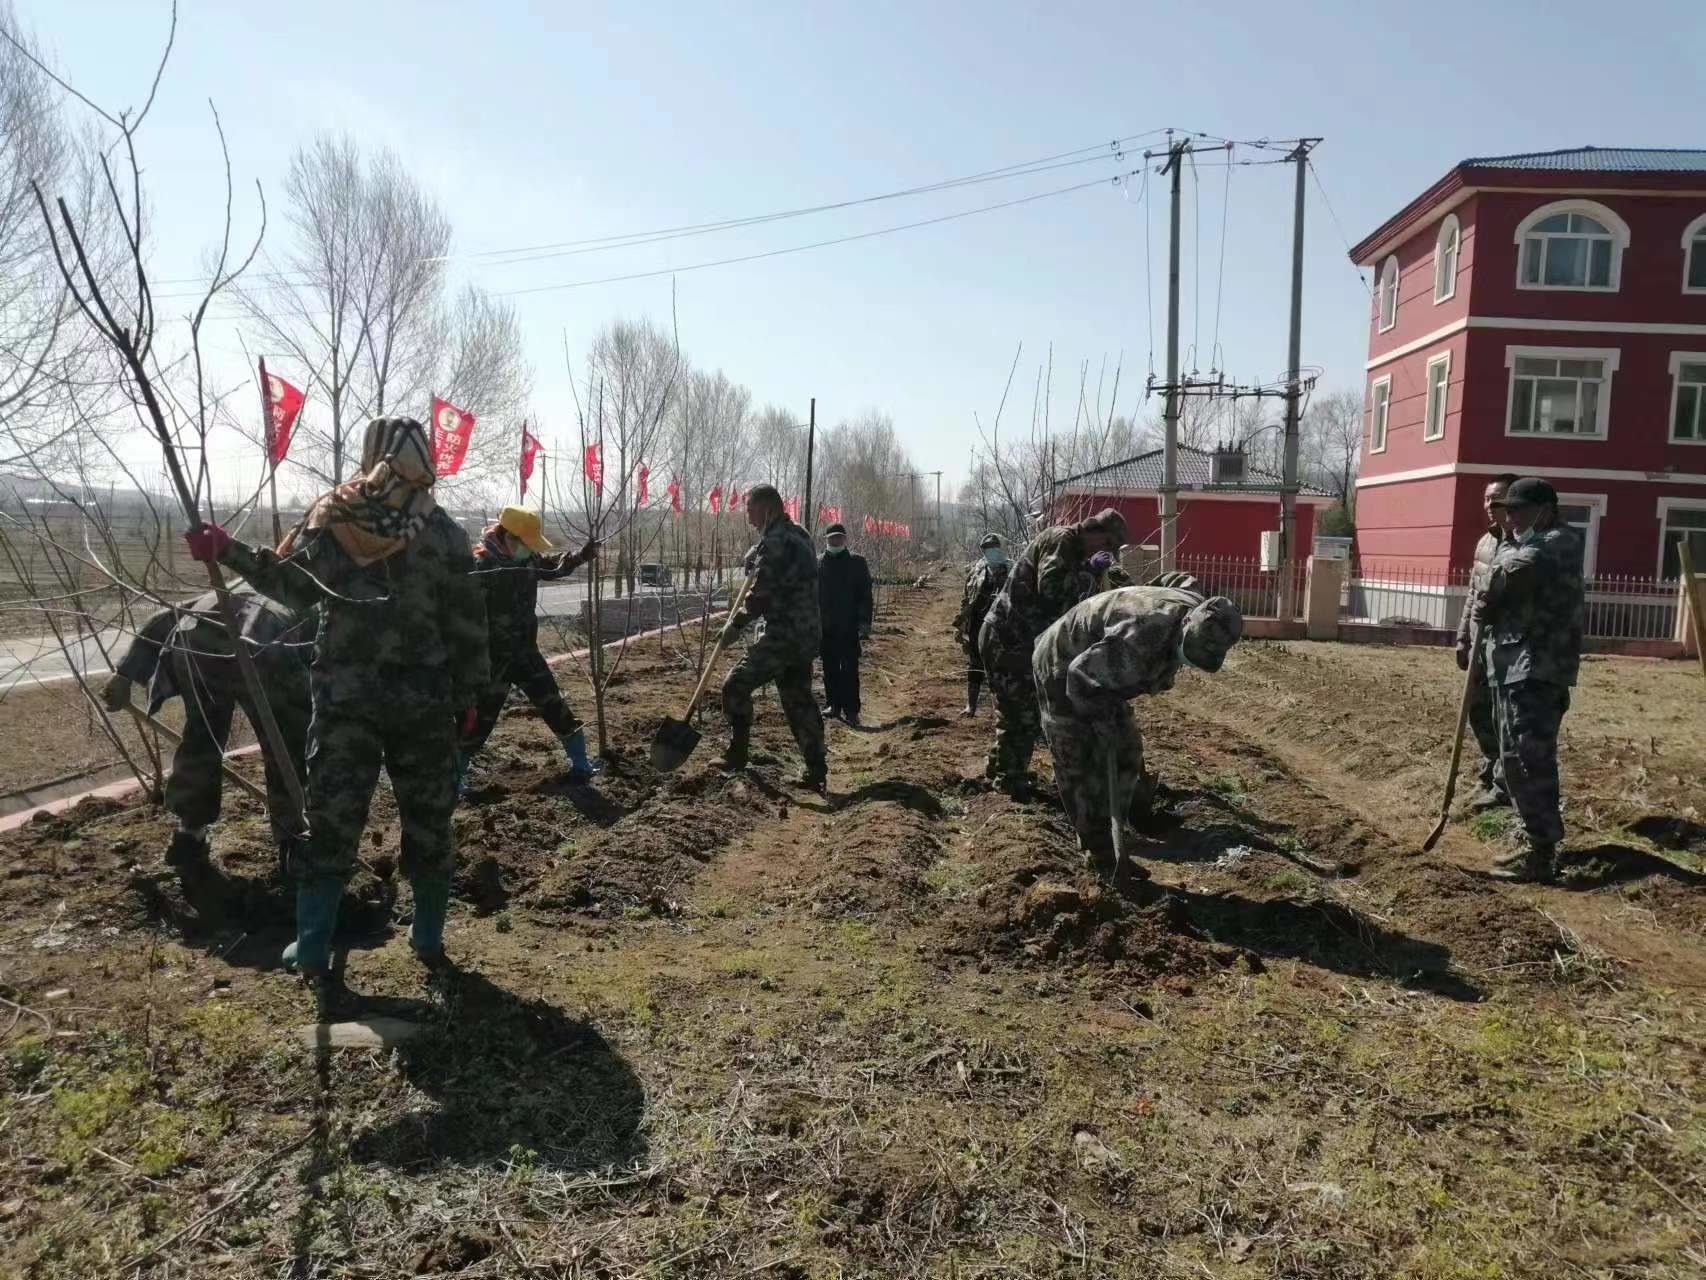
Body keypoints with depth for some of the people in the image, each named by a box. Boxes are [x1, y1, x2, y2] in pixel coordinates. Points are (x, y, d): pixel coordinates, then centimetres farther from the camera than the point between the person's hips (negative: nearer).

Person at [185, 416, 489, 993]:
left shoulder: (326, 520, -2)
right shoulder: (442, 531, -5)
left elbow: (293, 585, 8)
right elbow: (466, 621, -4)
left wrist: (225, 550, 20)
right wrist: (469, 692, 5)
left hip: (344, 697, 1)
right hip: (423, 700, -1)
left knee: (331, 821, 9)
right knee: (427, 820, 11)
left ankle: (312, 950, 13)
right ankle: (428, 938, 20)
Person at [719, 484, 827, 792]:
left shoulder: (775, 542, -16)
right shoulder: (797, 535, 16)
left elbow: (760, 594, -17)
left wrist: (736, 624, -7)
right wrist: (754, 559, 8)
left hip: (784, 634, -10)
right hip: (806, 634, 10)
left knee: (736, 685, -5)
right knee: (799, 700, 13)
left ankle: (736, 755, 0)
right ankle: (817, 771, 16)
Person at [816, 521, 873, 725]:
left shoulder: (857, 563, 0)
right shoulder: (817, 564, 6)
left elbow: (865, 596, -2)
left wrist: (864, 625, -9)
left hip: (849, 627, -3)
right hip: (826, 627, 3)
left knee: (850, 670, -4)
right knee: (830, 669, 10)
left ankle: (851, 710, 0)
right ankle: (834, 704, 21)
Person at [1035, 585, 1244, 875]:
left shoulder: (1199, 614, -13)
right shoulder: (1138, 642, -43)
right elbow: (1081, 673, -33)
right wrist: (1101, 722, -19)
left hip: (1100, 670, 9)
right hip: (1064, 671, -9)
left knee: (1126, 750, 12)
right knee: (1081, 764, -4)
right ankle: (1101, 852, 4)